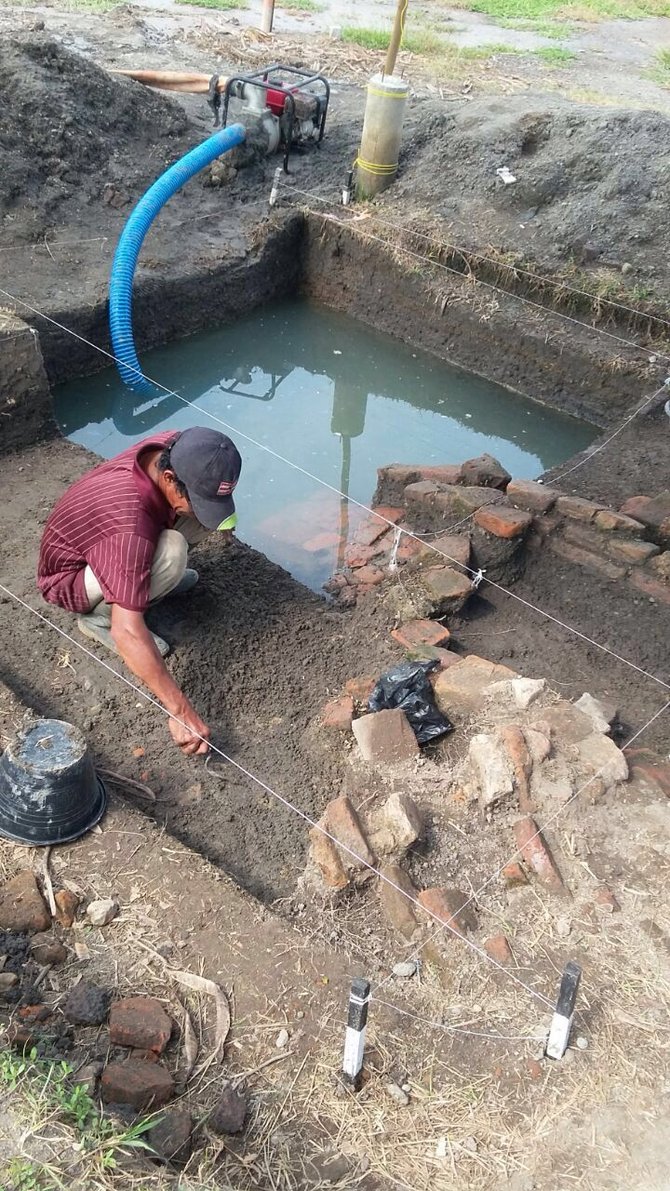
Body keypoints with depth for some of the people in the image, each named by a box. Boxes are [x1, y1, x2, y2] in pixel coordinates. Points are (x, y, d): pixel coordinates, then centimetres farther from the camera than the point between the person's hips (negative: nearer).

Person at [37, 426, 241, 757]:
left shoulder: (179, 448, -22)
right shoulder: (131, 525, -43)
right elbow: (128, 633, -46)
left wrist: (222, 516, -11)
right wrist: (180, 710, -46)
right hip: (70, 576, -7)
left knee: (203, 500, -10)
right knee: (171, 553, -36)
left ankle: (145, 574, 9)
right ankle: (99, 617, -9)